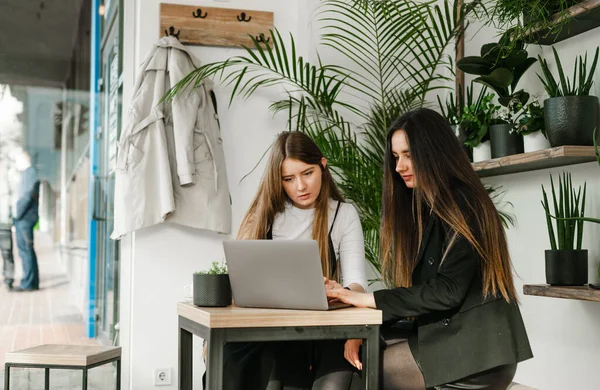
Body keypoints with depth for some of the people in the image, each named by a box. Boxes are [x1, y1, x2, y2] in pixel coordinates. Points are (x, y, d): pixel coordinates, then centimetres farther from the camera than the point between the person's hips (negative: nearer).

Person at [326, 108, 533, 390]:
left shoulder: (463, 208, -13)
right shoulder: (421, 207, 13)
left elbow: (447, 292, -19)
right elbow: (409, 287, 7)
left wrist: (370, 299, -18)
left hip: (476, 351, -7)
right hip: (439, 335, 8)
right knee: (361, 351, -8)